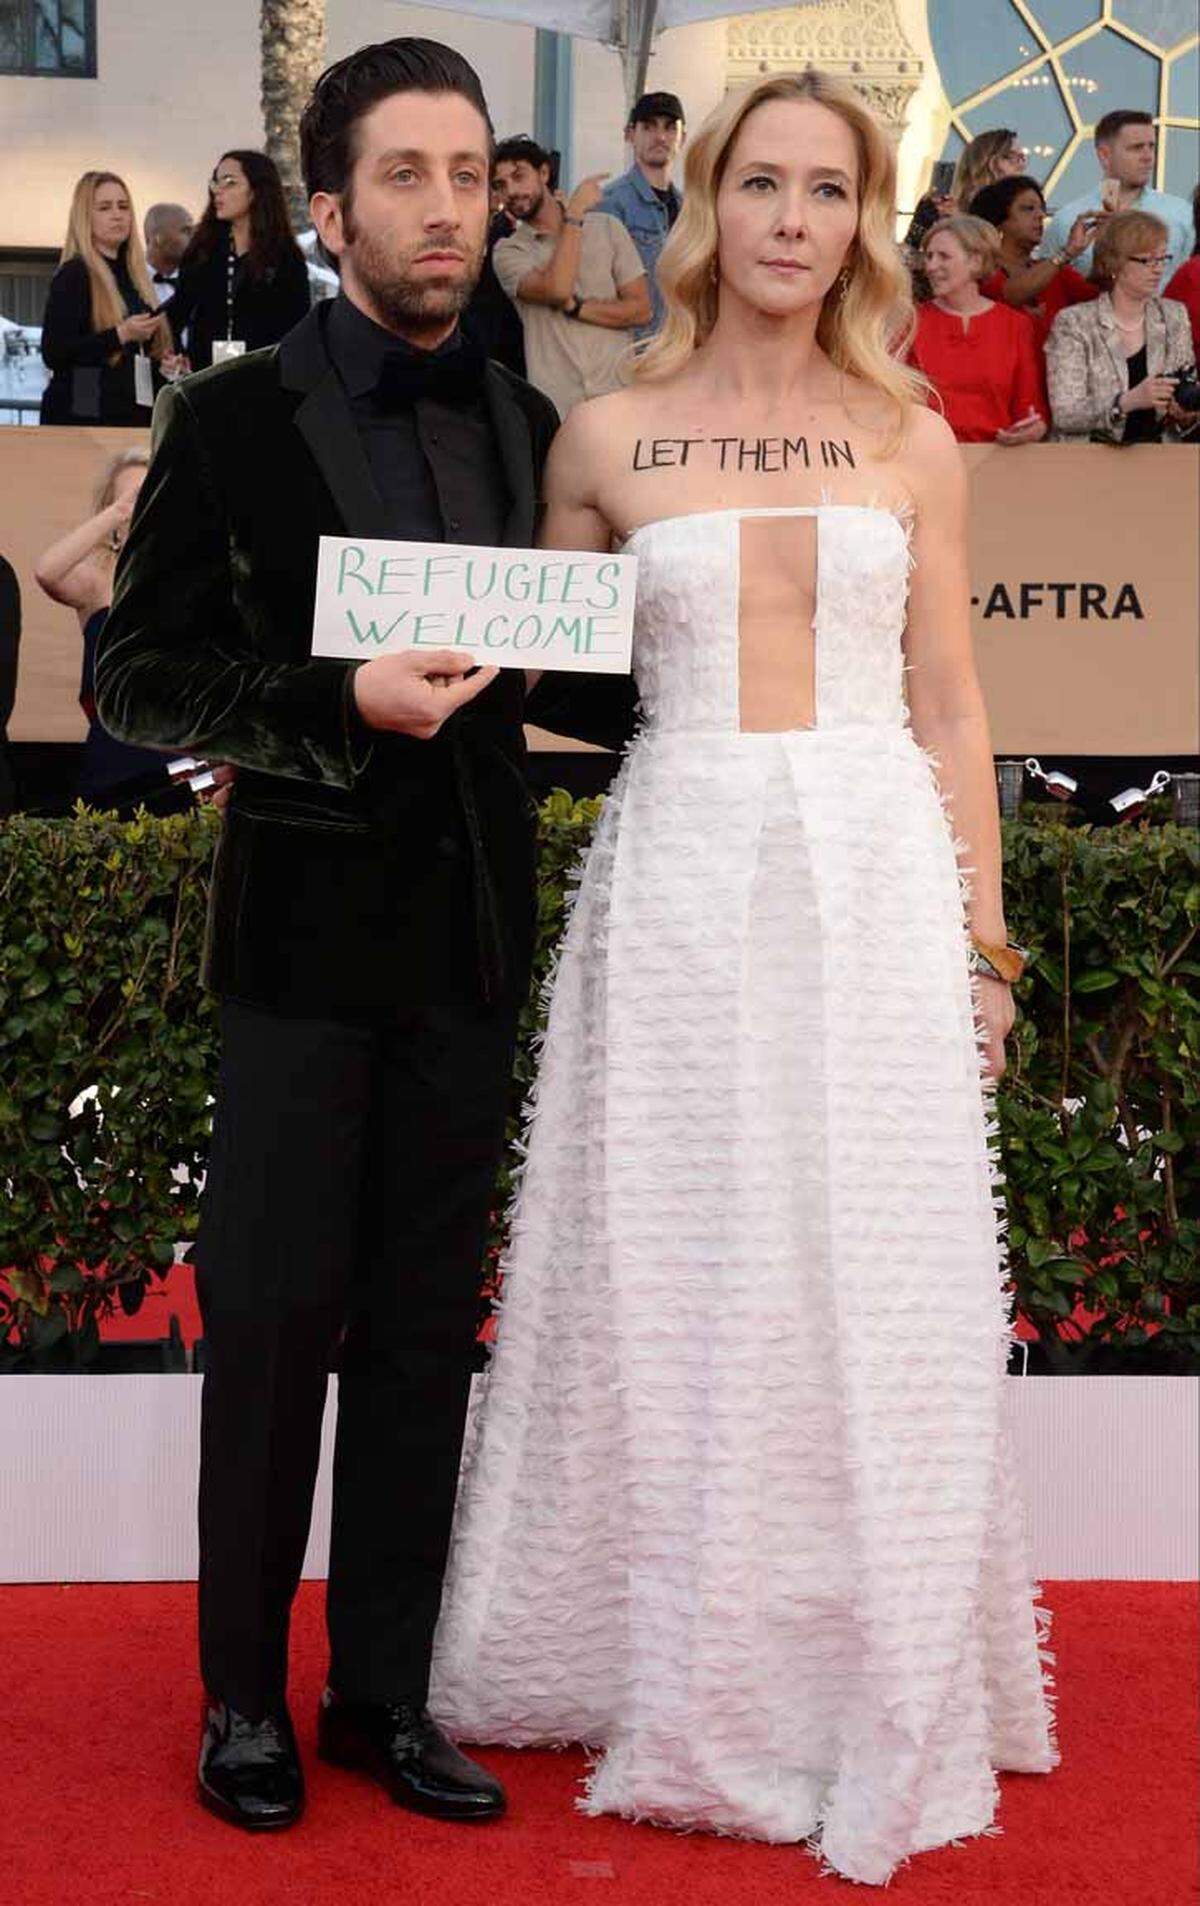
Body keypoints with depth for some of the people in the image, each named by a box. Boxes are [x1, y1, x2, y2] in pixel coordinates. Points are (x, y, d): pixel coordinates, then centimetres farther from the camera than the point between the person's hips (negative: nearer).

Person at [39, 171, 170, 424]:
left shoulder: (133, 275, 16)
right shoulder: (73, 275, -5)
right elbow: (53, 354, -16)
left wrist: (163, 360, 10)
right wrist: (121, 335, -21)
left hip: (134, 413, 7)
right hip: (83, 417, -7)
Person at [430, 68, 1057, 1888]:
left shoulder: (911, 440, 7)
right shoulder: (607, 439, 5)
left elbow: (949, 707, 8)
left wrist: (983, 936, 5)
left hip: (875, 875, 1)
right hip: (679, 872, 0)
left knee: (880, 1299, 4)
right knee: (679, 1285, 5)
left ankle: (879, 1695, 20)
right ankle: (695, 1682, 23)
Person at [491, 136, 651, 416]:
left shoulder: (607, 228, 8)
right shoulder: (508, 252, 3)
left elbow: (640, 310, 3)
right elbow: (557, 289, -16)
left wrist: (575, 307, -9)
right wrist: (575, 214, -8)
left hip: (618, 393, 1)